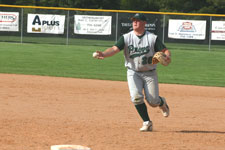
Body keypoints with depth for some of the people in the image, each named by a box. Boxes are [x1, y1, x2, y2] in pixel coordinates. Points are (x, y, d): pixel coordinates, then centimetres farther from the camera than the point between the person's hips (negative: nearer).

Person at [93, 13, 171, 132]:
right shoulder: (126, 37, -3)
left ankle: (162, 103, 35)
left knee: (153, 101, -5)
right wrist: (103, 54, -36)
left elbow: (165, 50, -7)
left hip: (150, 73, -1)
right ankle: (147, 123, -3)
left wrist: (167, 57, -31)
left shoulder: (152, 38, -4)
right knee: (136, 97, -19)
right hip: (133, 73, 1)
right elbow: (115, 49, -16)